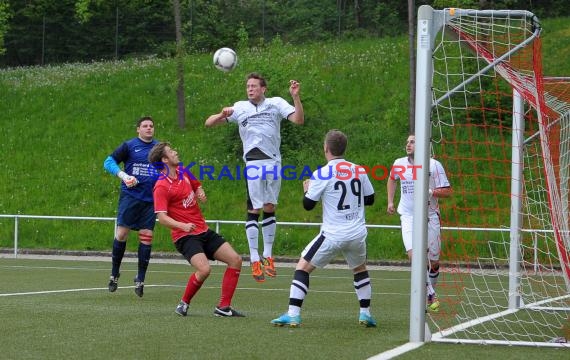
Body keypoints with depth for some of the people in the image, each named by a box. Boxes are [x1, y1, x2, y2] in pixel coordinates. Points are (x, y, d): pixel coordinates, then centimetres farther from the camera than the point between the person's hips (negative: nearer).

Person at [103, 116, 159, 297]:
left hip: (150, 199, 3)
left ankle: (140, 279, 5)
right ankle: (114, 274, 10)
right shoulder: (129, 146, 0)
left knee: (146, 236, -3)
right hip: (130, 195, -3)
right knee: (122, 233, -6)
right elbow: (108, 162, -1)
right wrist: (123, 175, -15)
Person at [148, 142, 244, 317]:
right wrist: (182, 226, -37)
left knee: (235, 260, -1)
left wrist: (201, 193, 5)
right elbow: (162, 218, -22)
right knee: (204, 269, -28)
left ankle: (223, 307, 3)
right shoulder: (161, 187, -14)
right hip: (185, 237, -8)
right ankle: (184, 303, -4)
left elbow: (197, 186, 29)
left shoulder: (183, 172, 9)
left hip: (204, 232, 8)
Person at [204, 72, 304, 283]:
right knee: (254, 210, -5)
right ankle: (254, 259, -4)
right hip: (253, 162, -1)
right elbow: (209, 123, 8)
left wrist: (295, 97, -17)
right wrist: (222, 115, -14)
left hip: (273, 162, 1)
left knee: (270, 208, 8)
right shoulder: (240, 108, 9)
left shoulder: (276, 104, 7)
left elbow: (298, 120, -4)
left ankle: (268, 255, 17)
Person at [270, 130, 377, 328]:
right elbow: (370, 199, 14)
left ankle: (293, 314, -4)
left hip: (332, 235, -4)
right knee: (360, 269, 28)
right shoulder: (359, 171, 3)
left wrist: (307, 189, 16)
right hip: (357, 235, 4)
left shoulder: (322, 174, -10)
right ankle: (365, 313, 22)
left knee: (302, 267, 5)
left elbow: (308, 205, -4)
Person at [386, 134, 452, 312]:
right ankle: (431, 295, -15)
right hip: (408, 216, 1)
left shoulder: (434, 165, -5)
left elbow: (447, 191, -4)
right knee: (413, 254, -22)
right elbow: (392, 179, 27)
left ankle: (431, 293, 29)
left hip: (430, 216, -1)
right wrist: (390, 201, 20)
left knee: (434, 261, 5)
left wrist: (430, 192, -20)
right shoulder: (399, 163, 4)